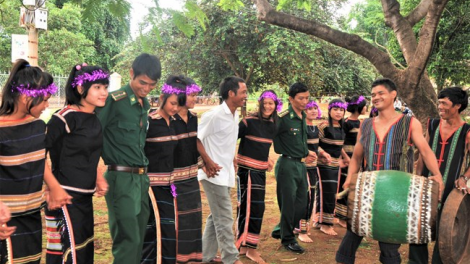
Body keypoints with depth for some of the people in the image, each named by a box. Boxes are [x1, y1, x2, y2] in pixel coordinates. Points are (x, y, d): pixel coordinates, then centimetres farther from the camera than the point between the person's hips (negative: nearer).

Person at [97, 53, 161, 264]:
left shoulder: (145, 104, 11)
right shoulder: (114, 100, -13)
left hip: (142, 177, 7)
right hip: (121, 177, -7)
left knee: (139, 237, 14)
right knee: (128, 238, -6)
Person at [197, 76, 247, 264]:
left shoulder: (234, 115, 9)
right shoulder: (214, 115, -18)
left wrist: (231, 161, 9)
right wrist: (207, 163, -16)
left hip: (225, 174, 9)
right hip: (214, 174, -9)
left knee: (216, 217, 15)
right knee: (224, 218, -2)